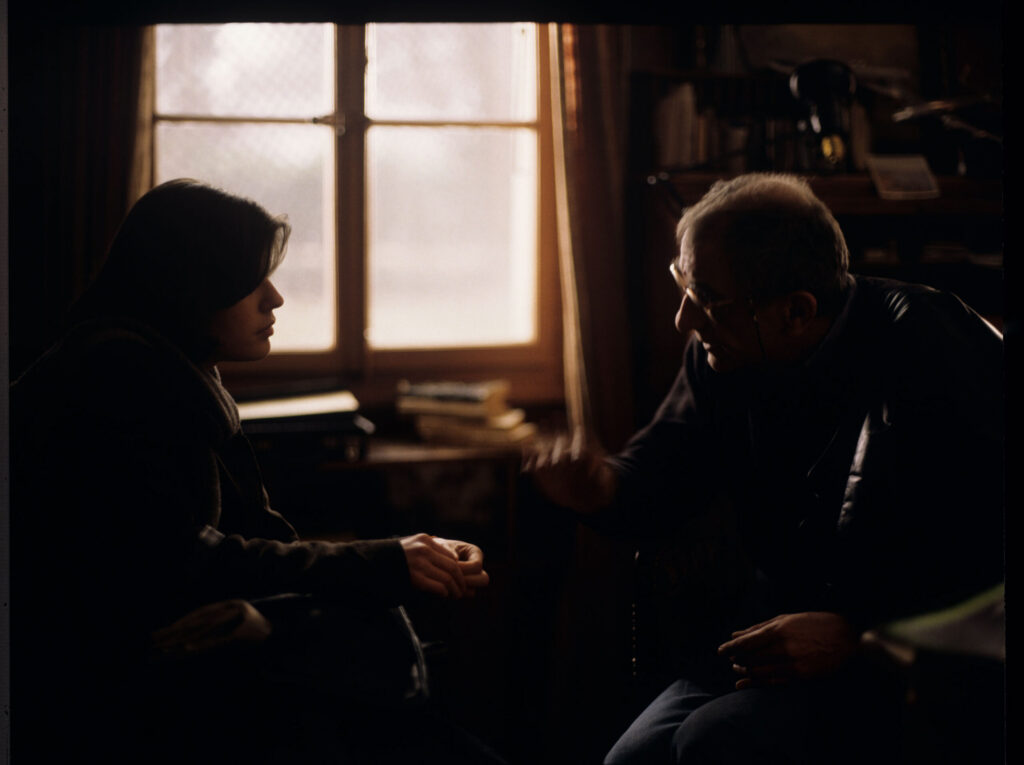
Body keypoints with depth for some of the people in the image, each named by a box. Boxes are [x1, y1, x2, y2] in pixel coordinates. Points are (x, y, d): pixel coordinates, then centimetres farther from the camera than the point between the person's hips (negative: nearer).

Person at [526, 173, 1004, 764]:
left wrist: (854, 634, -24)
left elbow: (993, 566, -18)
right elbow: (666, 472, 13)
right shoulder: (722, 353, 2)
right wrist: (602, 487, -11)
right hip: (777, 637, 6)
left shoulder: (937, 356, -18)